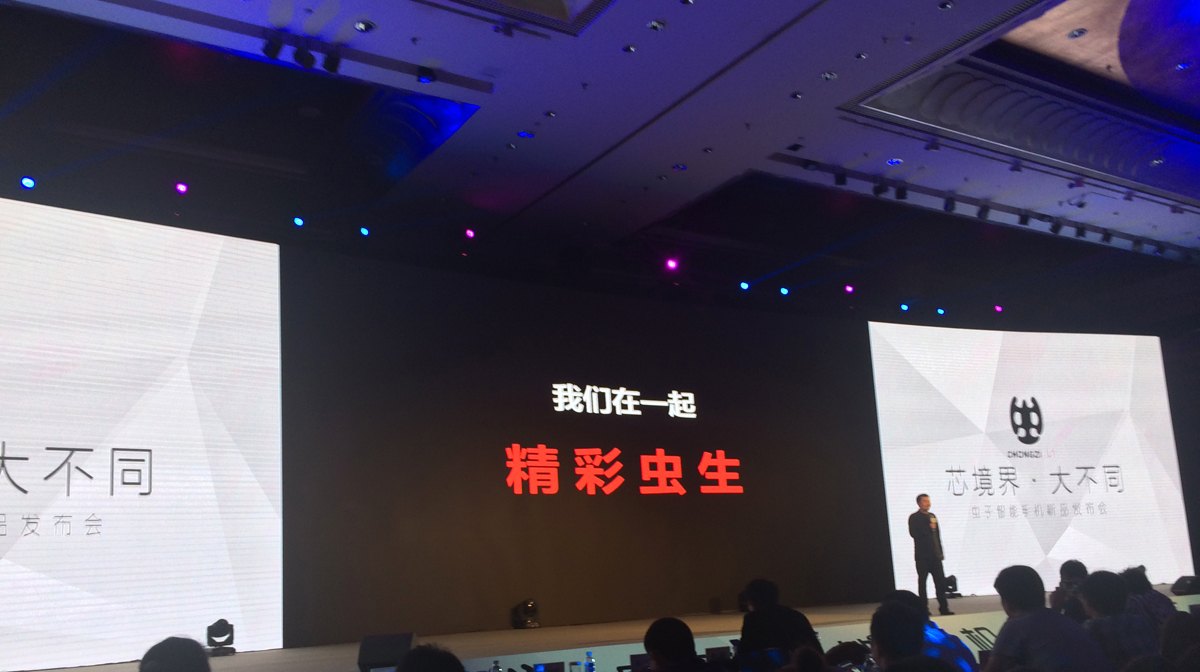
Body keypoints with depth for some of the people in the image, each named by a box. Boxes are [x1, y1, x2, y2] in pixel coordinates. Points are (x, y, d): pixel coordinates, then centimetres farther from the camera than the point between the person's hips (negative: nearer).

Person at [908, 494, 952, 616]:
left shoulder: (932, 516, 15)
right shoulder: (914, 517, -4)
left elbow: (937, 534, 15)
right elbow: (914, 533, -18)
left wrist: (940, 552, 9)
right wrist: (929, 528, -14)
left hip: (935, 555, 5)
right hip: (922, 555, -5)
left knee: (941, 581, 0)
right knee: (922, 582, 2)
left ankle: (944, 608, 3)